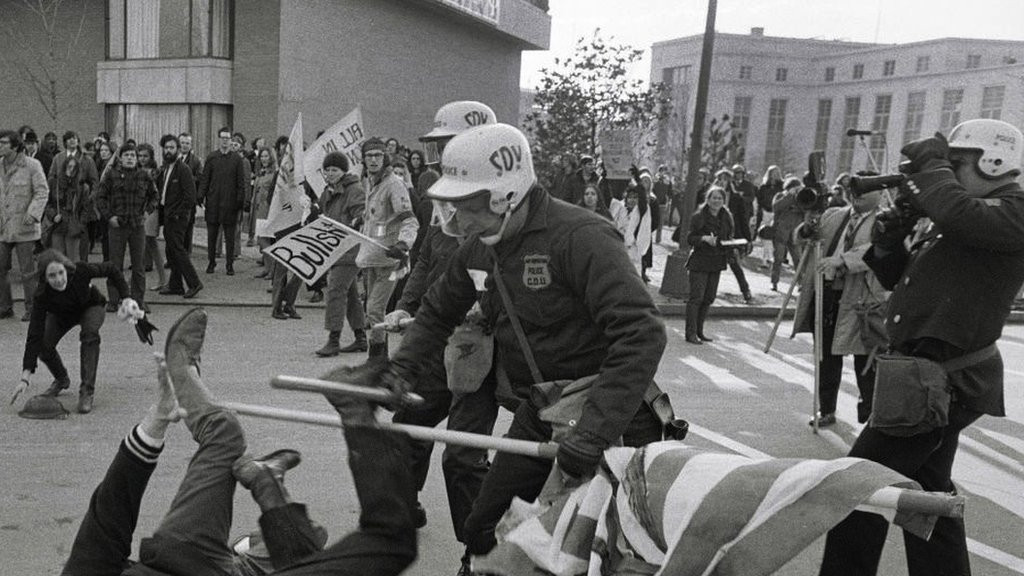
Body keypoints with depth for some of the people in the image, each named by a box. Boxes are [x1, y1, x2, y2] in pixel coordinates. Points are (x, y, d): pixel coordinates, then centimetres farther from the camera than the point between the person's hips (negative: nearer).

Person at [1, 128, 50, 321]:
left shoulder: (32, 165, -6)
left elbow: (42, 192, -8)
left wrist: (33, 213, -20)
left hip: (24, 228, -5)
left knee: (28, 272, 0)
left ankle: (32, 309, 11)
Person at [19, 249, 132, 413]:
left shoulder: (80, 271, -37)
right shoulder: (42, 295, -35)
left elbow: (111, 269, -17)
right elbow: (34, 335, -36)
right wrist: (25, 378, -40)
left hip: (91, 307, -1)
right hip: (61, 315, 1)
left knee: (89, 334, -30)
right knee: (44, 346, -18)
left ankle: (87, 393, -26)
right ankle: (61, 379, 16)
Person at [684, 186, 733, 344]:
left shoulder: (726, 218, 11)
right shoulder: (698, 217, -7)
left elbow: (728, 238, 19)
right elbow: (690, 239, -9)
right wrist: (705, 238, -25)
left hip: (716, 263, 6)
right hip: (699, 262, -6)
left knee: (709, 298, 9)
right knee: (696, 297, -8)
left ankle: (699, 331, 19)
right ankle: (690, 333, -4)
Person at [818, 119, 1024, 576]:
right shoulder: (956, 222, 19)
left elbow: (961, 214, -32)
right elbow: (897, 278, 20)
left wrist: (932, 165, -15)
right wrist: (889, 238, 1)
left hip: (945, 381, -10)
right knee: (928, 492, 19)